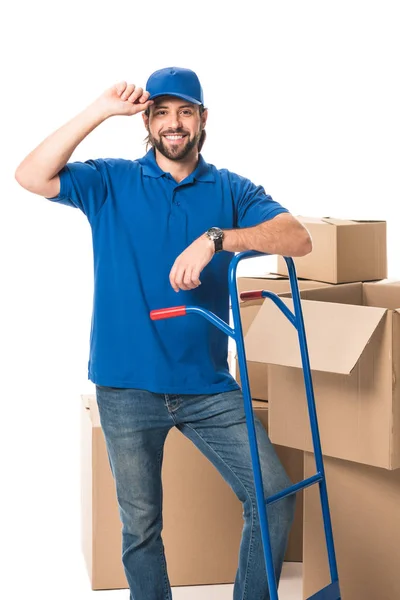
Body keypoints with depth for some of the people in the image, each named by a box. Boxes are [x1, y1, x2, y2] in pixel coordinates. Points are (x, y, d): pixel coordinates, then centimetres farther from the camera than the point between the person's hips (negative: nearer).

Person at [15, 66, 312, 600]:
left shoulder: (230, 190, 2)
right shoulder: (112, 183, 2)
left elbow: (298, 239, -13)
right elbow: (30, 177, -13)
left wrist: (216, 238, -27)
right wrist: (100, 111, -15)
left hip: (208, 385, 1)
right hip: (127, 388, -1)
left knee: (275, 498, -1)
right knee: (141, 525, 12)